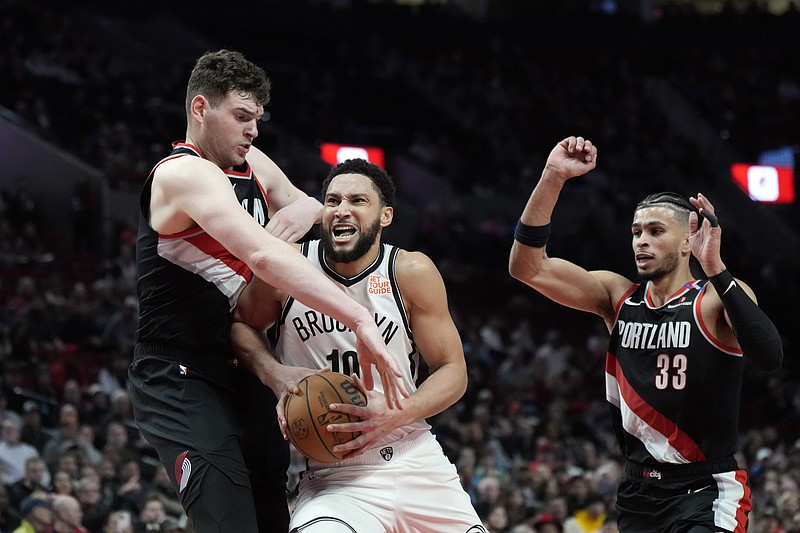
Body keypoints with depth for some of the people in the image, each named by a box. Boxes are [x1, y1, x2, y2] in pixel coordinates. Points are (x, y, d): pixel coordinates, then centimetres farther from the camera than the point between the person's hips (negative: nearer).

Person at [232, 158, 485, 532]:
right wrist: (274, 373, -8)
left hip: (417, 463, 3)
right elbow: (242, 323, 13)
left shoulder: (412, 272, -4)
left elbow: (453, 371, 0)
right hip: (333, 477, -3)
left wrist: (396, 415, -19)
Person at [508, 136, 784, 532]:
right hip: (637, 494, 5)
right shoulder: (617, 296, 6)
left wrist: (715, 269, -32)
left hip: (705, 495, -5)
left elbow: (770, 358, -27)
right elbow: (527, 267, -3)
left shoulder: (717, 298, -7)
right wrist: (552, 178, -14)